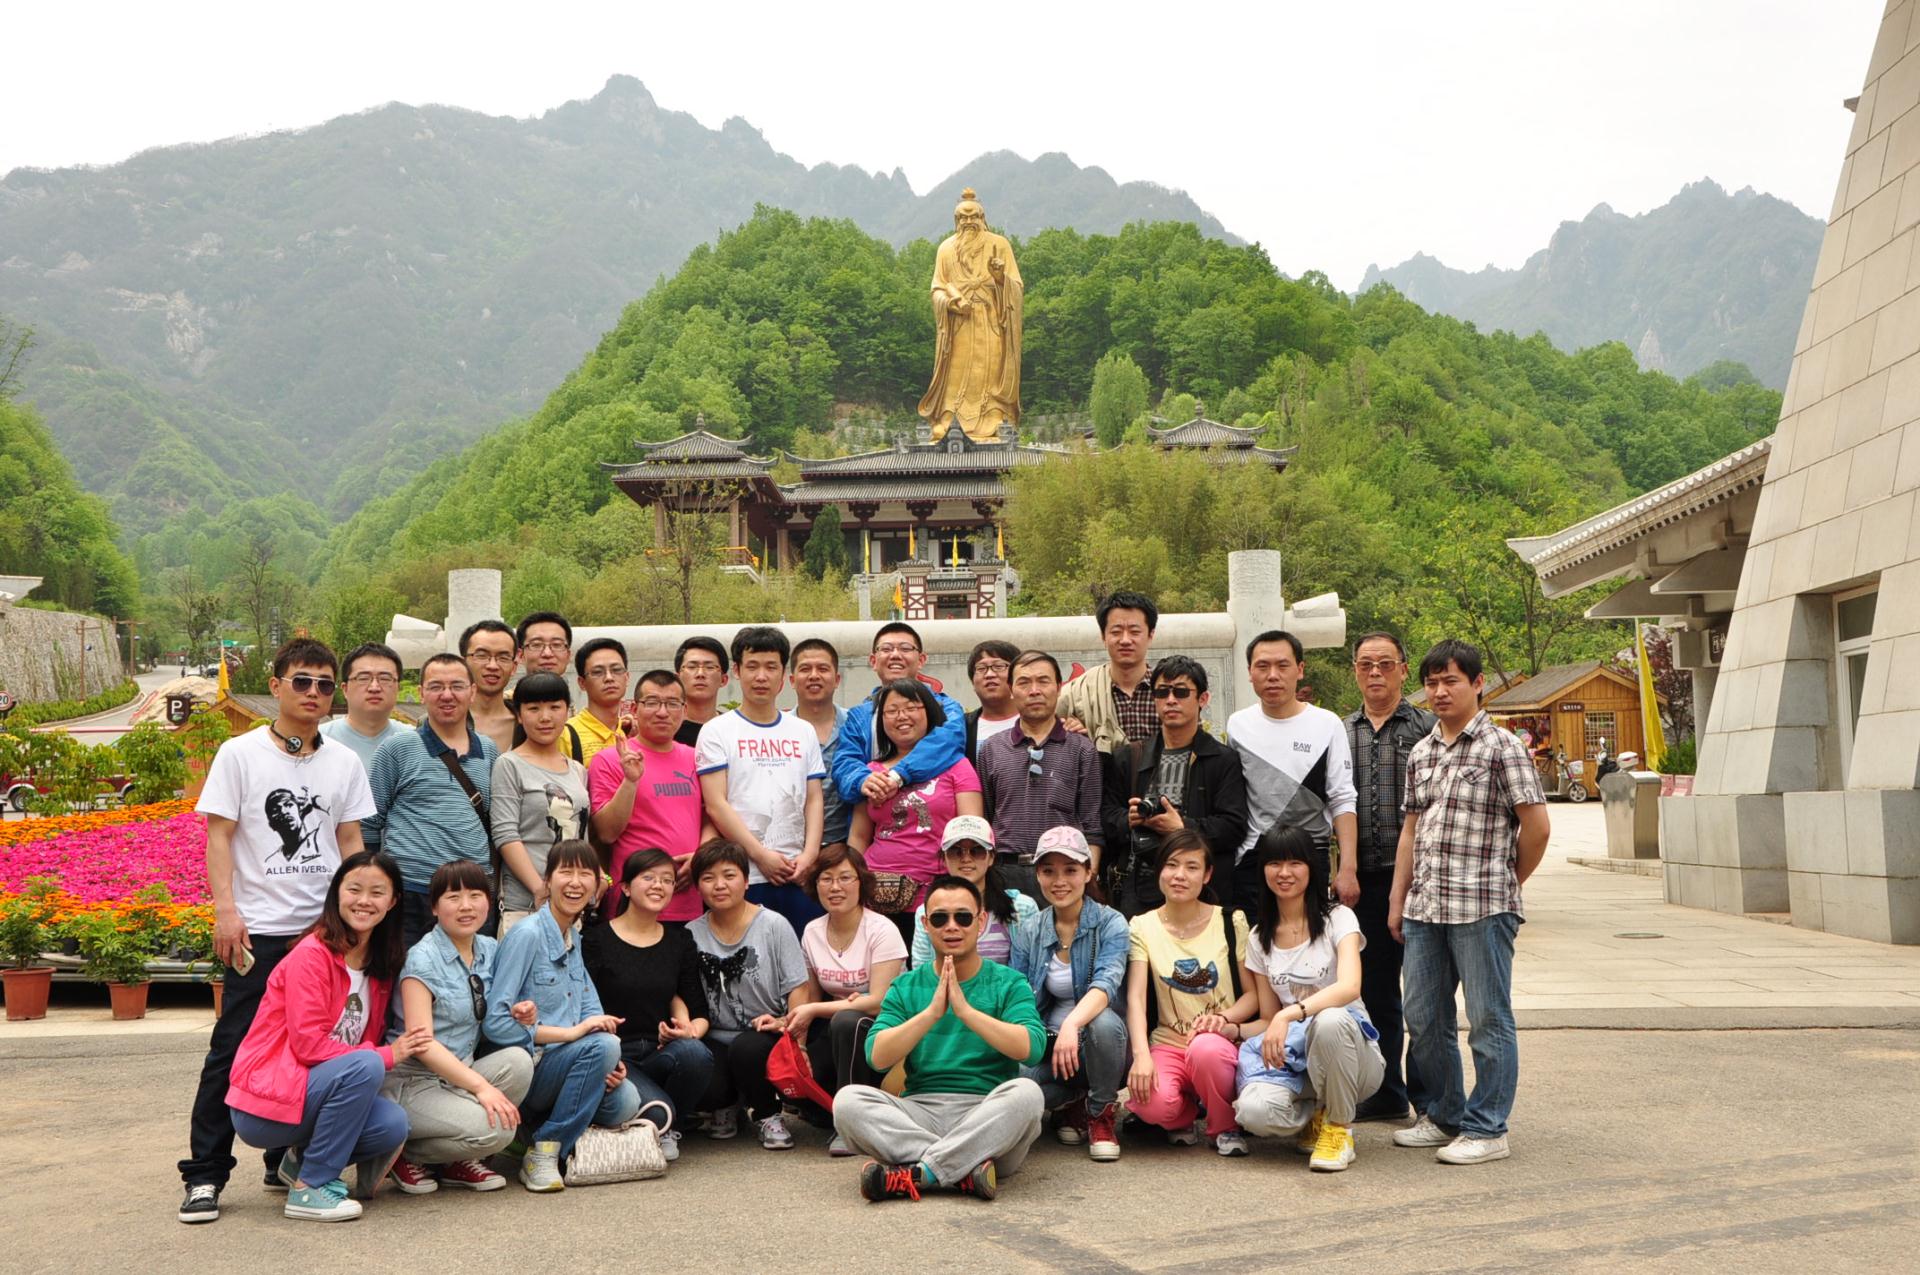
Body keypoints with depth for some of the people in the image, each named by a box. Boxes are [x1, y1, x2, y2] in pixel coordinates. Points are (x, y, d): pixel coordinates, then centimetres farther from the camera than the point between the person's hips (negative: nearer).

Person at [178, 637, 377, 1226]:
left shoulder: (343, 763, 9)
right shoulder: (241, 754, 1)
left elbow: (351, 842, 12)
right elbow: (218, 836, -2)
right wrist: (225, 910, -11)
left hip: (324, 930, 3)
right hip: (257, 930, -3)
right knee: (234, 1049, -3)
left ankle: (286, 1160, 21)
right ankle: (205, 1173, 3)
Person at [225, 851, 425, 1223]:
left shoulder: (382, 965, 9)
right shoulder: (312, 955, -14)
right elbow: (307, 1043, -20)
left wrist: (401, 1048, -8)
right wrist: (385, 1056, -19)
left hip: (316, 1088, 7)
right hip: (263, 1100, -7)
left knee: (393, 1125, -21)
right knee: (365, 1066, -31)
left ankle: (302, 1159, 9)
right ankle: (310, 1187, -17)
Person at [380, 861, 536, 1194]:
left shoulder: (490, 950, 8)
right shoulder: (422, 958, -13)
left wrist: (515, 1016, -3)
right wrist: (480, 1085, -29)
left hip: (458, 1073, 7)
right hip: (411, 1080, -7)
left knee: (518, 1061, -23)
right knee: (494, 1129, -29)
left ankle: (458, 1160, -5)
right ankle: (406, 1154, -2)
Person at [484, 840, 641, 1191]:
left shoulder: (574, 942, 15)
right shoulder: (526, 935, -10)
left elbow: (593, 1015, 11)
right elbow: (496, 1023, -16)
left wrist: (609, 1064, -10)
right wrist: (572, 1032, -19)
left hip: (560, 1065, 7)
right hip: (523, 1068, -7)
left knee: (624, 1101, -21)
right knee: (603, 1044, -30)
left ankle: (538, 1126, 7)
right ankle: (544, 1151, -18)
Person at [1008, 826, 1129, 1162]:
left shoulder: (1110, 924, -8)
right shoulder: (1028, 931, 5)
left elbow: (1106, 983, -26)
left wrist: (1072, 1024, -45)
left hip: (1100, 1047, -2)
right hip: (1047, 1046, 2)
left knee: (1103, 1022, -37)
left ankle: (1100, 1113, -8)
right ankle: (1069, 1104, 5)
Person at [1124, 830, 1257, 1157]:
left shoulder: (1231, 922, 2)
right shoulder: (1143, 927, 3)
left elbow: (1254, 992, 3)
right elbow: (1135, 998, -7)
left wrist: (1225, 1017, -19)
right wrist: (1141, 1055, -24)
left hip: (1220, 1041, 0)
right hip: (1168, 1043, 1)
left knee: (1206, 1048, -39)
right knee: (1153, 1103, -33)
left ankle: (1226, 1127, -7)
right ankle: (1183, 1116, 7)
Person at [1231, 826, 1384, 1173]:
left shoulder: (1337, 918, -4)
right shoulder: (1260, 938, 10)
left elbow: (1350, 986, -23)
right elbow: (1269, 1019, 12)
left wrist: (1289, 1015, -36)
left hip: (1349, 1056, -3)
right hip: (1293, 1055, 3)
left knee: (1329, 1020, -40)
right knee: (1254, 1112, -31)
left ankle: (1338, 1127, -13)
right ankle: (1315, 1116, 6)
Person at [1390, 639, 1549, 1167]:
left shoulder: (1501, 747, -6)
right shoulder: (1421, 753, 14)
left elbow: (1536, 825, -6)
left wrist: (1505, 884, 3)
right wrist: (1397, 900, 14)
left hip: (1482, 908, -7)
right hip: (1424, 907, 7)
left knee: (1488, 1020, 1)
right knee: (1424, 1020, 12)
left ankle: (1487, 1129, 8)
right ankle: (1444, 1117, 26)